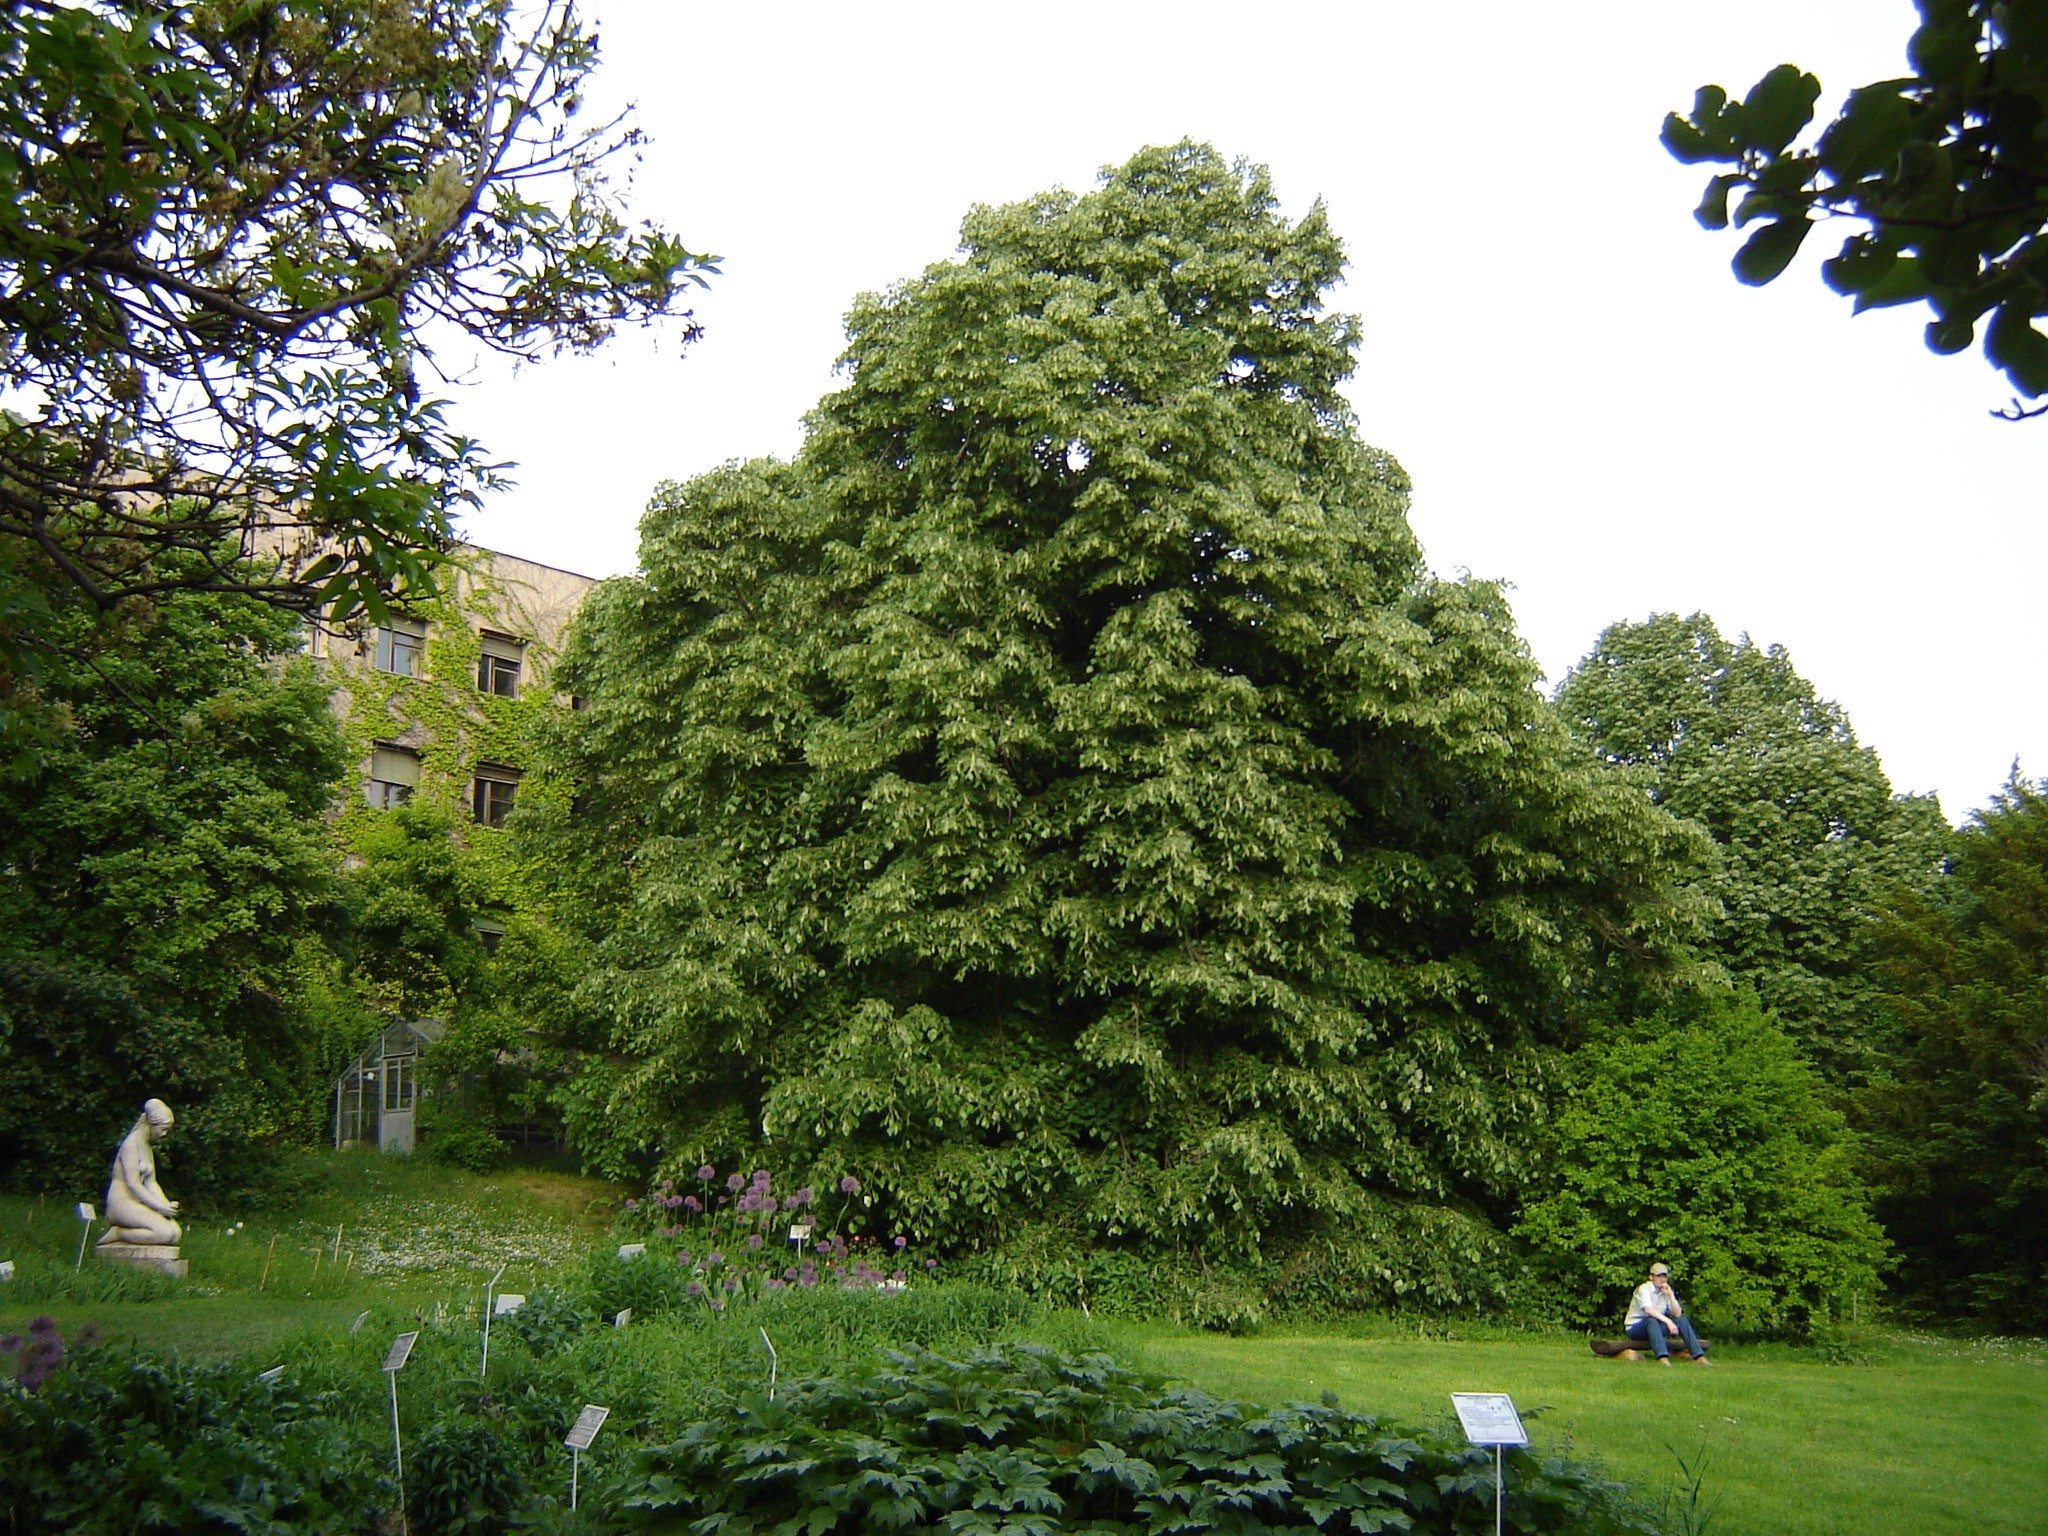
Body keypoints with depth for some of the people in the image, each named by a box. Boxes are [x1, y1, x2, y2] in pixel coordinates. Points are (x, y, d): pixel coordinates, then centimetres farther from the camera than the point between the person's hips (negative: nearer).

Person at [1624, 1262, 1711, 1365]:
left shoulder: (1666, 1291, 8)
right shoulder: (1644, 1289, -13)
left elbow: (1677, 1314, -3)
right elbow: (1649, 1310, -31)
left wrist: (1670, 1295, -13)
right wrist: (1668, 1321, -38)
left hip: (1656, 1326, 7)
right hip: (1635, 1327, -7)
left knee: (1682, 1320, -11)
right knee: (1652, 1321, -39)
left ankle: (1698, 1356, -16)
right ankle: (1662, 1358, -54)